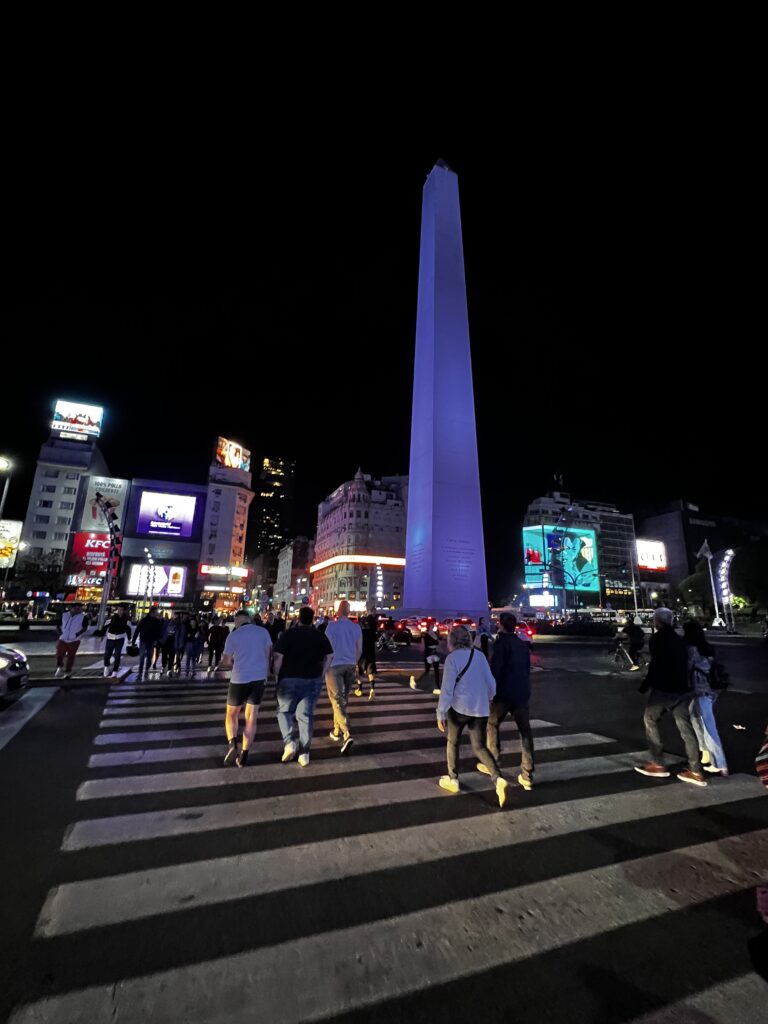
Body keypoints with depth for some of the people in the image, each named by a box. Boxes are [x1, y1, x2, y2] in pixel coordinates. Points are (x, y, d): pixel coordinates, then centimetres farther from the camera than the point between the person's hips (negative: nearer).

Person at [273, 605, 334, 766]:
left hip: (290, 679, -2)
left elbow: (278, 657, -11)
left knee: (284, 711, 17)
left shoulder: (287, 634, -6)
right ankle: (304, 753, 12)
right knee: (306, 715, 10)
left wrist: (277, 675, 0)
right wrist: (321, 674, 11)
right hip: (313, 680, 3)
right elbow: (330, 656, 5)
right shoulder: (321, 636, 4)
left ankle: (289, 741, -1)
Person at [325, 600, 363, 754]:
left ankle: (346, 735, -17)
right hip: (350, 666, 4)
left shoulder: (332, 626, -10)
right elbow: (359, 650, 7)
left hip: (334, 666, -4)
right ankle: (337, 731, 29)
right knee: (343, 699, 18)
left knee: (337, 700, -3)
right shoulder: (356, 627, 1)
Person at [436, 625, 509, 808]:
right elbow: (491, 683, 9)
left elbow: (447, 688, -14)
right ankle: (498, 779, -9)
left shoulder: (452, 658, -13)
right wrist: (487, 700, 27)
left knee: (453, 743, 19)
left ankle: (452, 780, 29)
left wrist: (440, 713, -7)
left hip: (459, 708, -4)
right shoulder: (480, 655, 3)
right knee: (479, 747, 11)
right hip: (480, 709, 4)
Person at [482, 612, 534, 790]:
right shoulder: (523, 644, 12)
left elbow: (495, 668, -18)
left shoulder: (501, 643, -12)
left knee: (492, 725, 14)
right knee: (525, 730, 6)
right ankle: (527, 775, 5)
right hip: (522, 692, 6)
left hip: (504, 692, -6)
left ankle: (493, 763, 21)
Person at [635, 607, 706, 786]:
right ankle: (696, 771, 10)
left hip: (663, 688, -7)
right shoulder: (678, 639, 14)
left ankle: (658, 765, 9)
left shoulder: (658, 638, -10)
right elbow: (683, 663, 18)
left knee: (650, 720, 8)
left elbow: (656, 665, -15)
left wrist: (645, 686, -7)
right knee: (685, 727, 9)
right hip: (682, 688, 7)